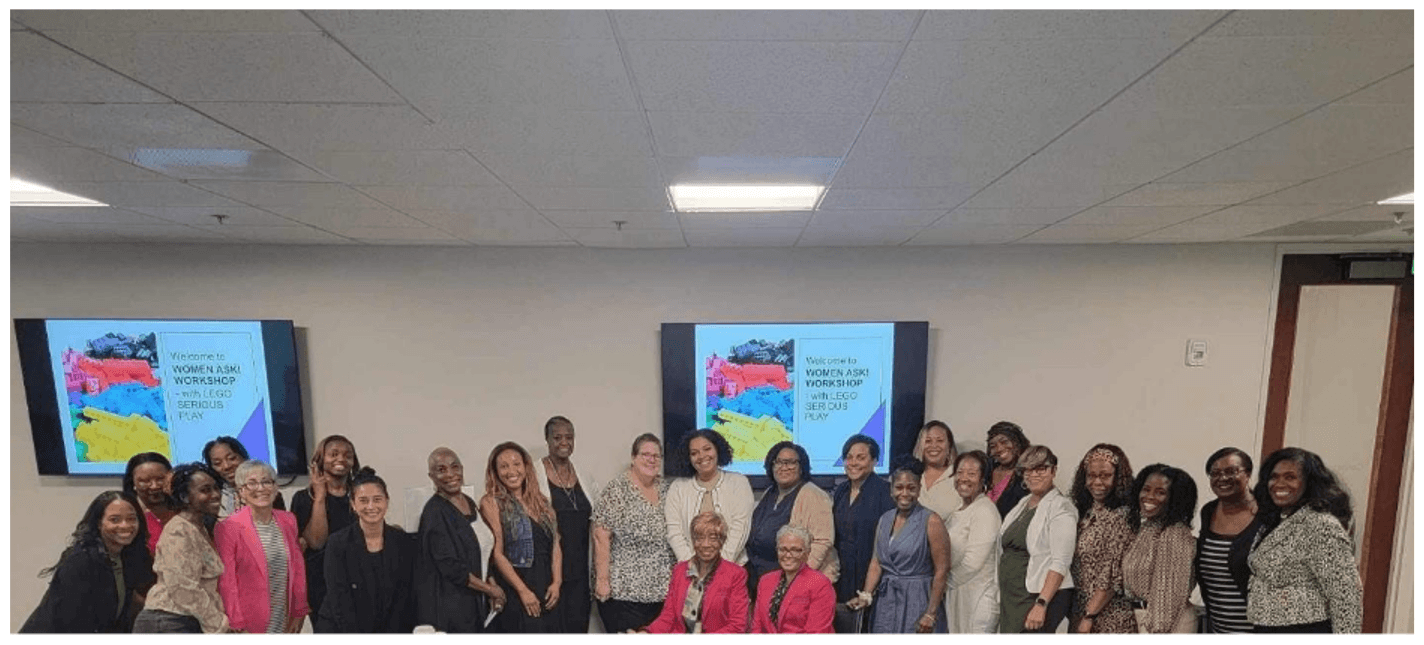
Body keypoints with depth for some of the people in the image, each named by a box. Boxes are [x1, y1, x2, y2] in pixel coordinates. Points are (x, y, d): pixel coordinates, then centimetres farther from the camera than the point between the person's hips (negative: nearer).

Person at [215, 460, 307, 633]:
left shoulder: (288, 521, 7)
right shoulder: (229, 528, -7)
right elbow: (226, 582, -7)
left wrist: (299, 612, 8)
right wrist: (237, 626, -8)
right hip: (250, 625, -4)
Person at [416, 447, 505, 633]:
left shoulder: (469, 503, 6)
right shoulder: (434, 512, -16)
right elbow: (450, 567, -19)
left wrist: (492, 586, -1)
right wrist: (490, 589, -11)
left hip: (475, 602, 7)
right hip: (448, 606, -7)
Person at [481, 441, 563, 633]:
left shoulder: (541, 501, 13)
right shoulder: (491, 503, -3)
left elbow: (555, 546, 9)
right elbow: (497, 553, -9)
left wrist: (556, 583, -3)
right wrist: (523, 591, -13)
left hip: (547, 590, 5)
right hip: (514, 590, -5)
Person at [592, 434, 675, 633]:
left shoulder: (665, 488, 7)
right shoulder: (617, 490, -10)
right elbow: (601, 537, -12)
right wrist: (602, 580, -15)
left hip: (661, 590, 5)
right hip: (623, 592, -5)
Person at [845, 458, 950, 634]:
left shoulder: (931, 521, -9)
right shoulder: (885, 519, 9)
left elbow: (942, 570, -12)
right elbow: (876, 562, 8)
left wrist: (931, 614, -13)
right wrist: (866, 595, -5)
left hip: (917, 602, -5)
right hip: (886, 603, 5)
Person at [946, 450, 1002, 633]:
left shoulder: (985, 511, -14)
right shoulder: (959, 511, 12)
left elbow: (973, 561, -18)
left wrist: (947, 580, -6)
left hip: (978, 596, -8)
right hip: (956, 595, 8)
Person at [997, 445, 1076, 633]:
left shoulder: (1061, 508, -8)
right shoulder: (1023, 503, 14)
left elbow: (1060, 563, -16)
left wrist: (1041, 604, -22)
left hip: (1043, 596, -7)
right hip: (1010, 597, 7)